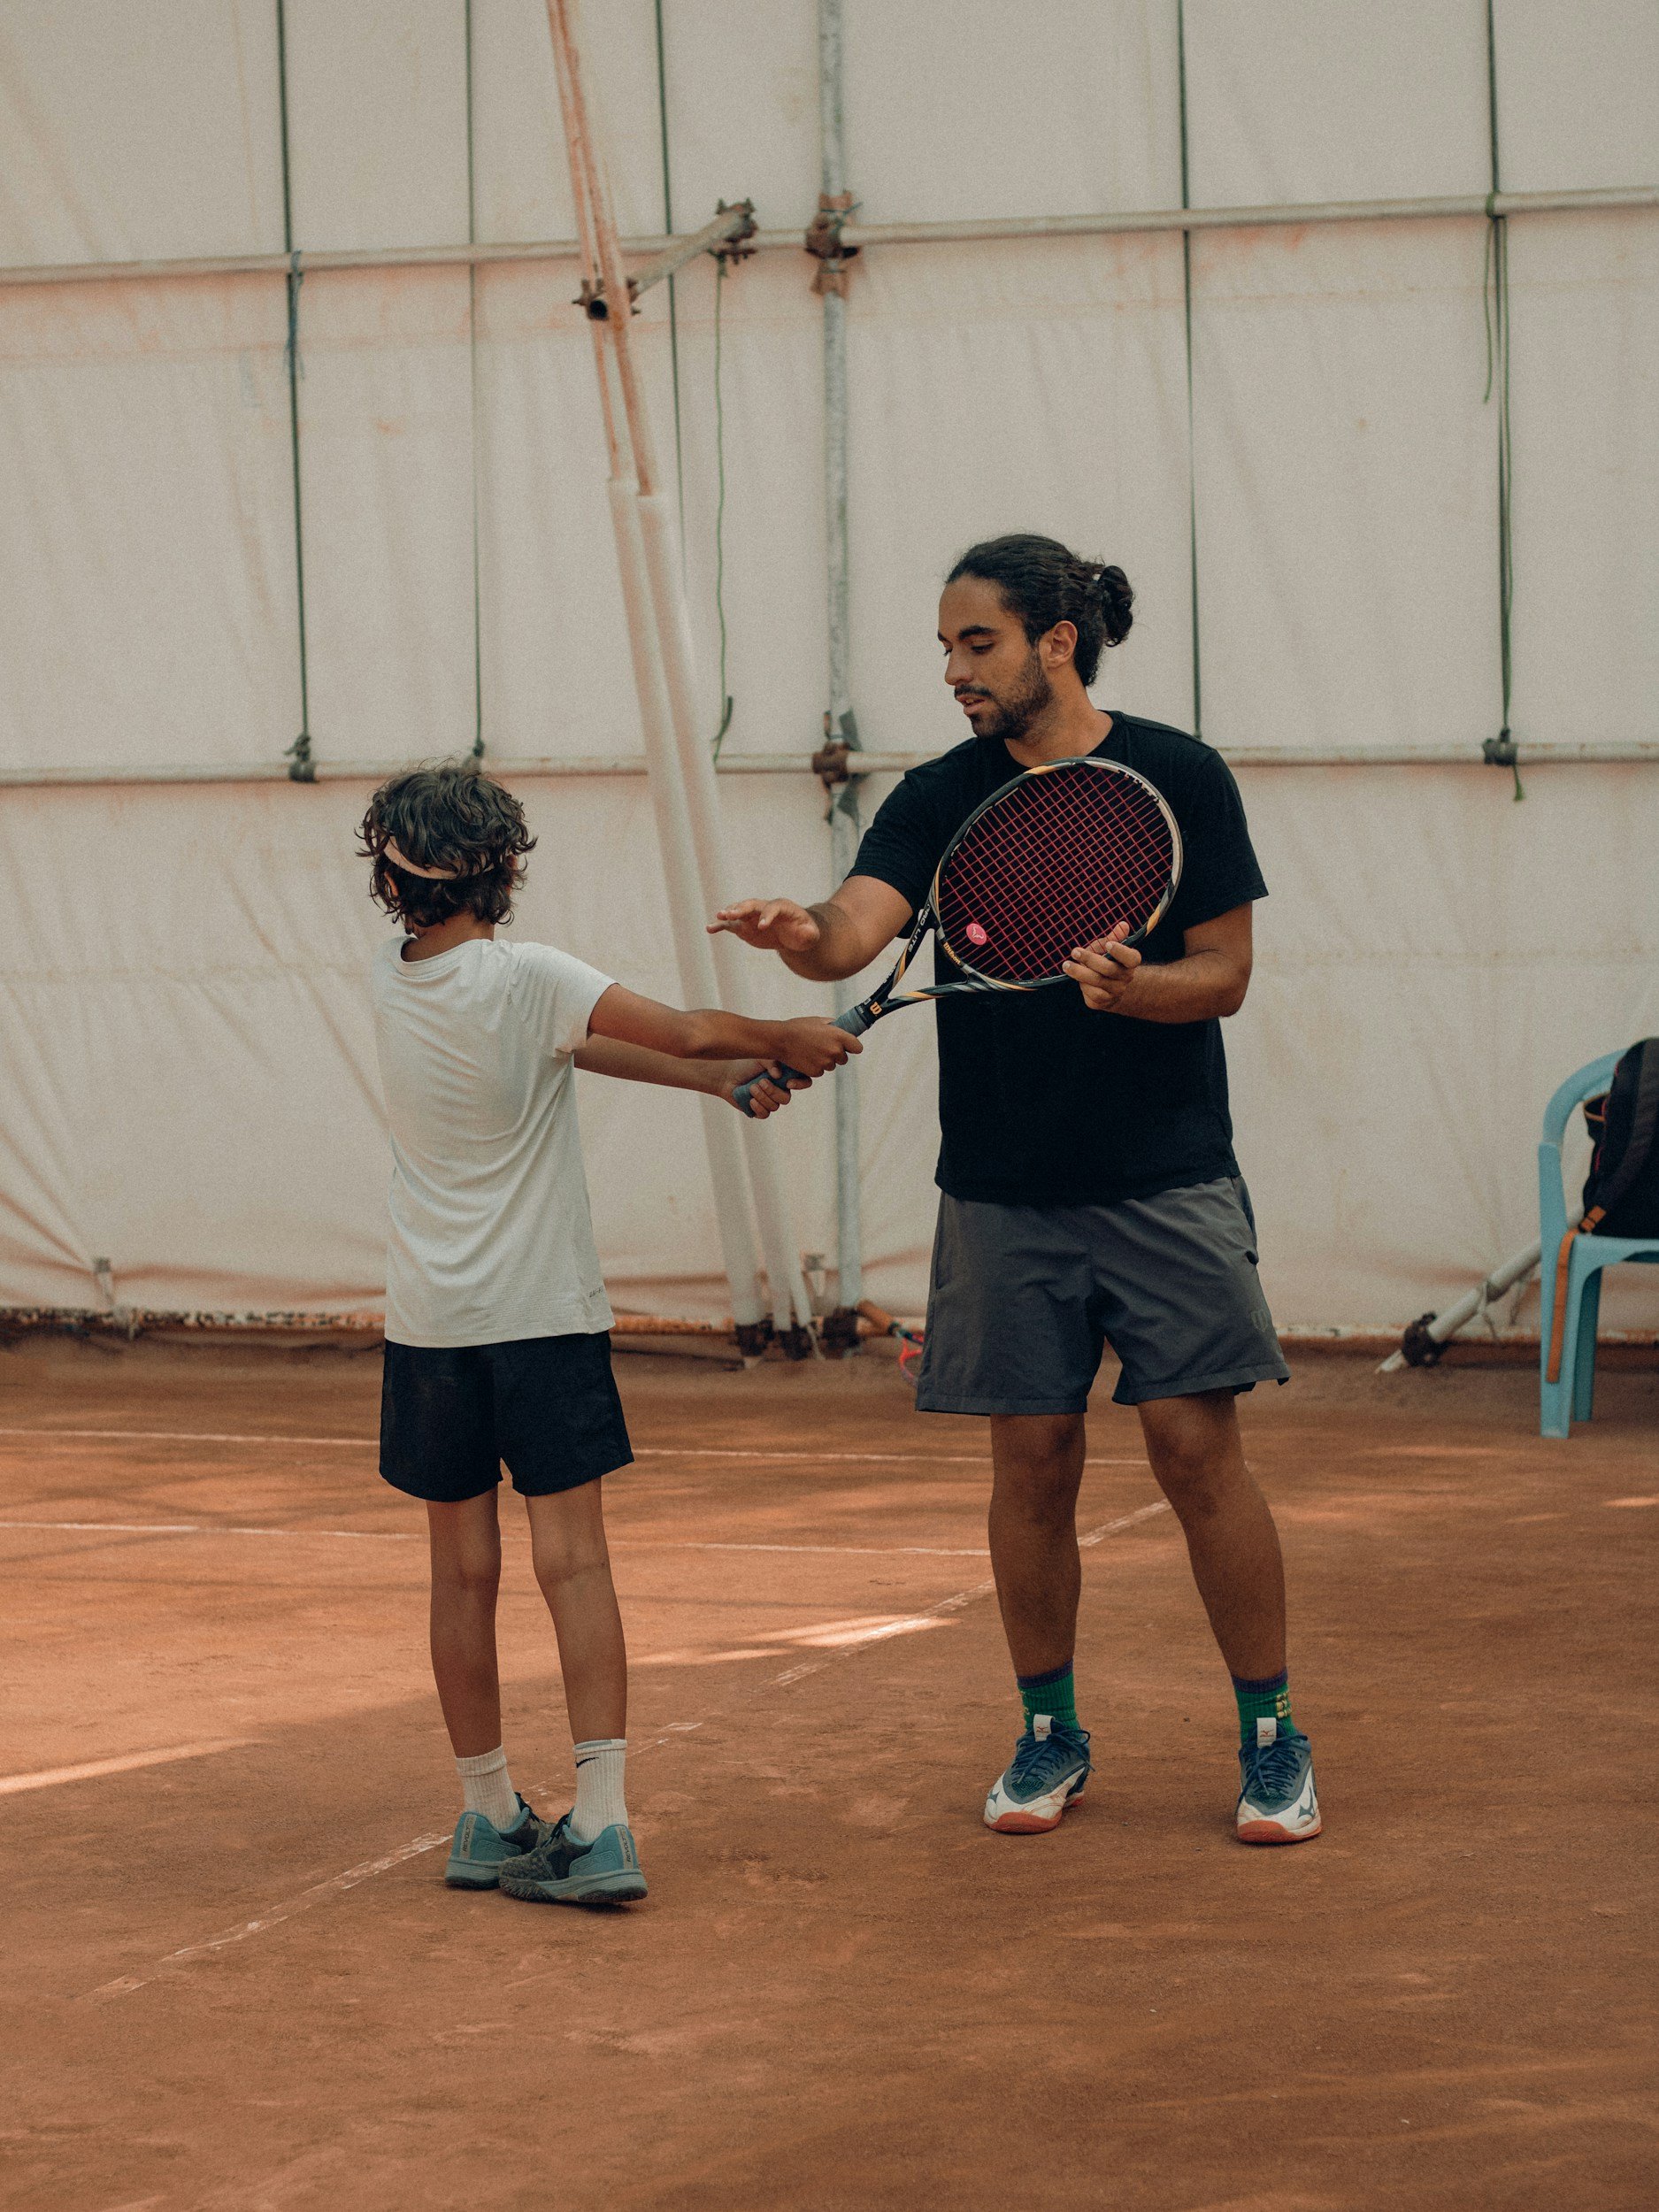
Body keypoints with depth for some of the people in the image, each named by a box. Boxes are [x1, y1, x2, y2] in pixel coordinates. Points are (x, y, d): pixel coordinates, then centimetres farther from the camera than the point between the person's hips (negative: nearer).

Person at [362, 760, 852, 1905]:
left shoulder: (394, 981, 3)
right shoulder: (526, 978, -13)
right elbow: (687, 1031, -18)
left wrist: (722, 1075, 3)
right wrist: (782, 1041, 2)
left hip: (431, 1324, 4)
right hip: (545, 1313, -4)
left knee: (464, 1572, 9)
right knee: (575, 1562, -3)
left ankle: (490, 1817, 16)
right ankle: (599, 1823, -10)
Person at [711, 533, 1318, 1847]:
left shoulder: (1180, 780, -1)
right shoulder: (941, 798, 4)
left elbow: (1226, 975, 0)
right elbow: (859, 927, -12)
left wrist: (1132, 986, -20)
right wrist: (802, 938, -34)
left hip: (1166, 1183, -2)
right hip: (1003, 1195, 2)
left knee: (1198, 1448, -5)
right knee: (1032, 1459, 5)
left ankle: (1272, 1737, 7)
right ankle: (1051, 1735, 19)